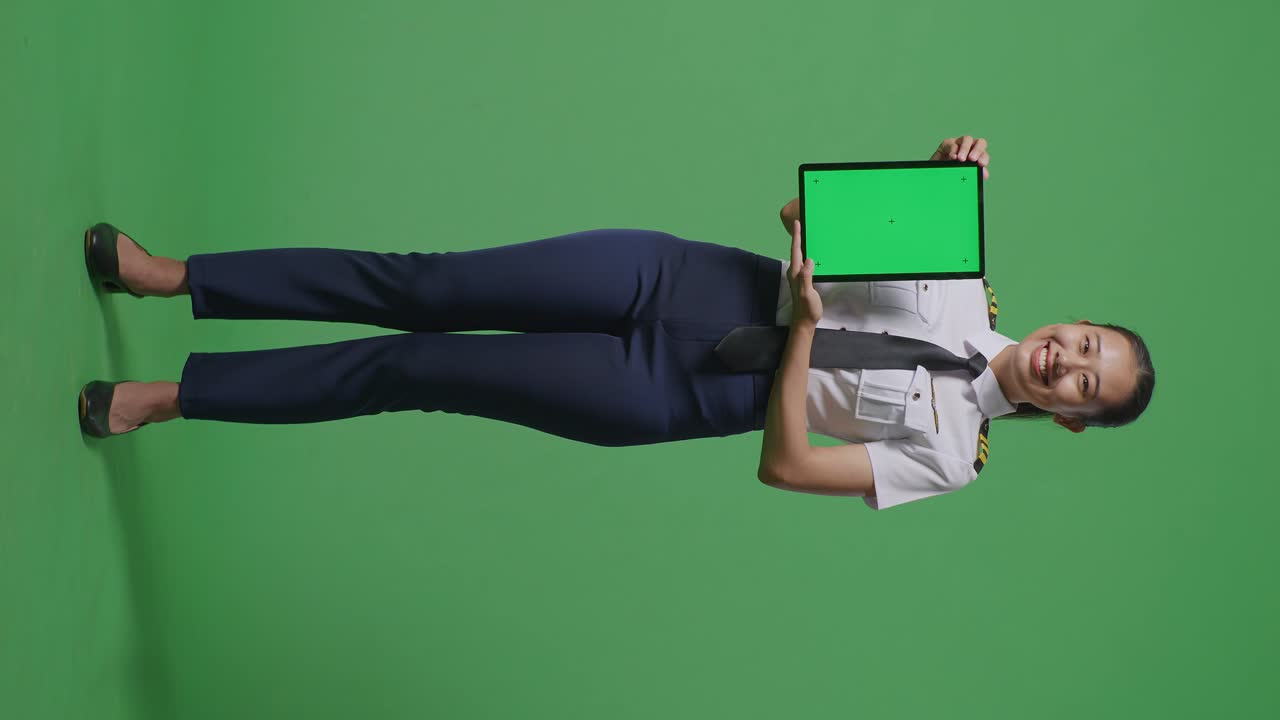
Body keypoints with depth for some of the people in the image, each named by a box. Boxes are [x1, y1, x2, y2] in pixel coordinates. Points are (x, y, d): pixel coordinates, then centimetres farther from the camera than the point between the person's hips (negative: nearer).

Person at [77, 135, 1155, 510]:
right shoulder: (965, 278, 7)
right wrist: (936, 173, -5)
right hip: (682, 277, 3)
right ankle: (171, 275, 0)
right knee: (424, 291, -9)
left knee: (417, 370, -8)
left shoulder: (947, 454, -4)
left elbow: (785, 465, -12)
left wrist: (804, 326, -19)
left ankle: (169, 396, 2)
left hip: (677, 395, -3)